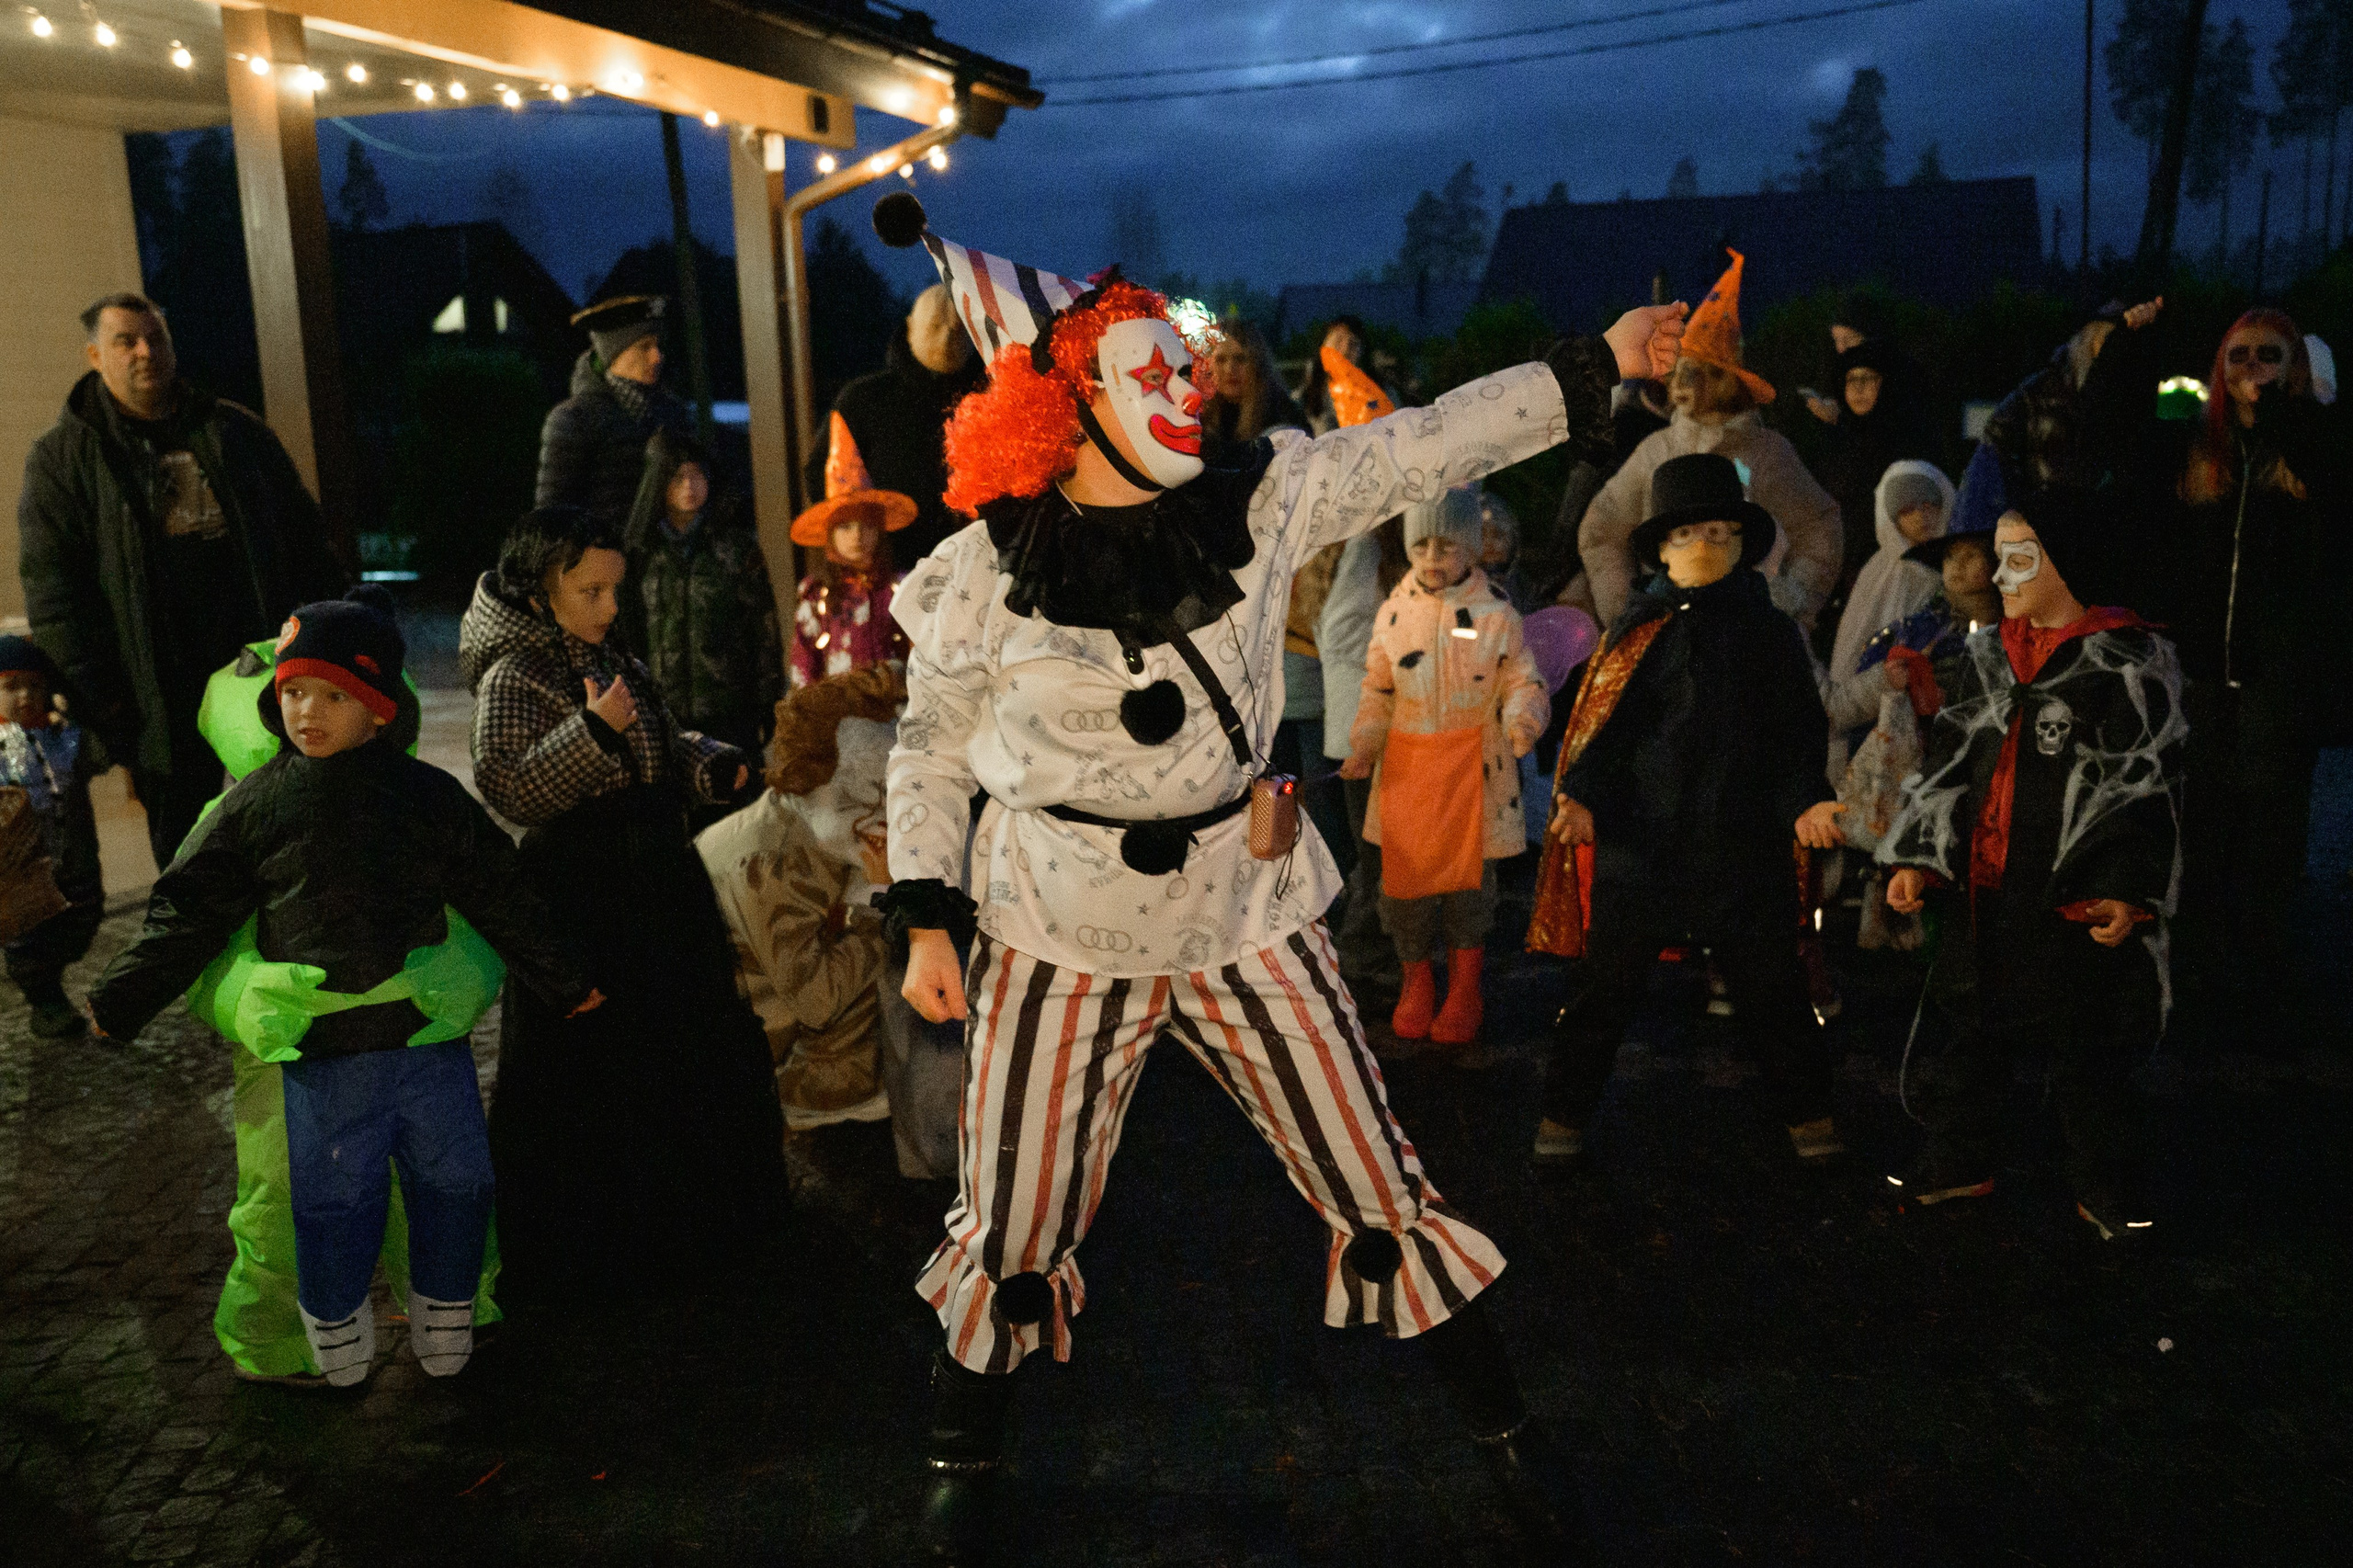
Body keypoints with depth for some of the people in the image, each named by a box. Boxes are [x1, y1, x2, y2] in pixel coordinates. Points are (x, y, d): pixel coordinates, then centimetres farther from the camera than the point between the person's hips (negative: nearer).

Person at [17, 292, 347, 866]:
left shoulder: (237, 430, 11)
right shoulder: (62, 458, 4)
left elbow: (304, 540, 12)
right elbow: (51, 583, -2)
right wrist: (93, 693, -10)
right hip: (167, 699, -1)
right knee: (184, 840, 7)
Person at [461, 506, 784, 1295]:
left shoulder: (611, 662, 9)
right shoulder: (512, 678, -15)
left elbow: (661, 749, 19)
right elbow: (507, 790, -25)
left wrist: (711, 765, 1)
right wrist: (592, 730, -32)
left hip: (656, 878, 9)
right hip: (582, 897, -9)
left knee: (686, 1040, 19)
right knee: (593, 1068, 1)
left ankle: (686, 1215, 39)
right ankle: (595, 1240, 21)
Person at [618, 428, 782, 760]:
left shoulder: (736, 543, 1)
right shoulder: (639, 552, 7)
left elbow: (765, 628, 1)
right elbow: (626, 630, 12)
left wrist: (766, 710, -2)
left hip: (729, 712, -2)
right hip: (662, 715, 2)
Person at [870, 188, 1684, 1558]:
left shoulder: (1259, 501, -5)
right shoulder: (984, 575, -10)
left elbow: (1434, 443, -1)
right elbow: (934, 751, 1)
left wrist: (1600, 362, -4)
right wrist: (926, 920, -4)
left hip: (1249, 911, 2)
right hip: (1063, 932, -1)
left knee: (1379, 1190, 10)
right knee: (1014, 1232, 12)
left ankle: (1502, 1422, 33)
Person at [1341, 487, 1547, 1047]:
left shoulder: (1495, 612, -5)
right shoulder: (1395, 611, 1)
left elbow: (1521, 682, -2)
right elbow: (1378, 690, 8)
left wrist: (1522, 720, -23)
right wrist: (1363, 747, -4)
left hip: (1473, 764, -2)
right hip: (1407, 765, 2)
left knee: (1469, 875, 4)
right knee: (1406, 872, 7)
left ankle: (1464, 988, 21)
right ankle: (1416, 980, 27)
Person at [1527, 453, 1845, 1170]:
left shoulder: (1770, 632, 4)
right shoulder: (1638, 631, 4)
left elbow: (1797, 733, 3)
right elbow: (1602, 725, 1)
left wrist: (1804, 800, -14)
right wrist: (1581, 795, -14)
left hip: (1743, 844, 0)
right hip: (1639, 840, 0)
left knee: (1770, 988, 12)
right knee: (1605, 988, 7)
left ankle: (1809, 1110, 32)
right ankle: (1565, 1113, 22)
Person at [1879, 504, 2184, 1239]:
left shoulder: (2130, 663, -7)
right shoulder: (1988, 655, 10)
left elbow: (2149, 784, -10)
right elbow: (1949, 761, 13)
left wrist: (2128, 892, -17)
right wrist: (1915, 858, 7)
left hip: (2075, 898, -5)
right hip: (1984, 887, 5)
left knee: (2084, 1049, 5)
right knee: (1975, 1035, 16)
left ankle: (2108, 1190, 22)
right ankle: (1958, 1163, 31)